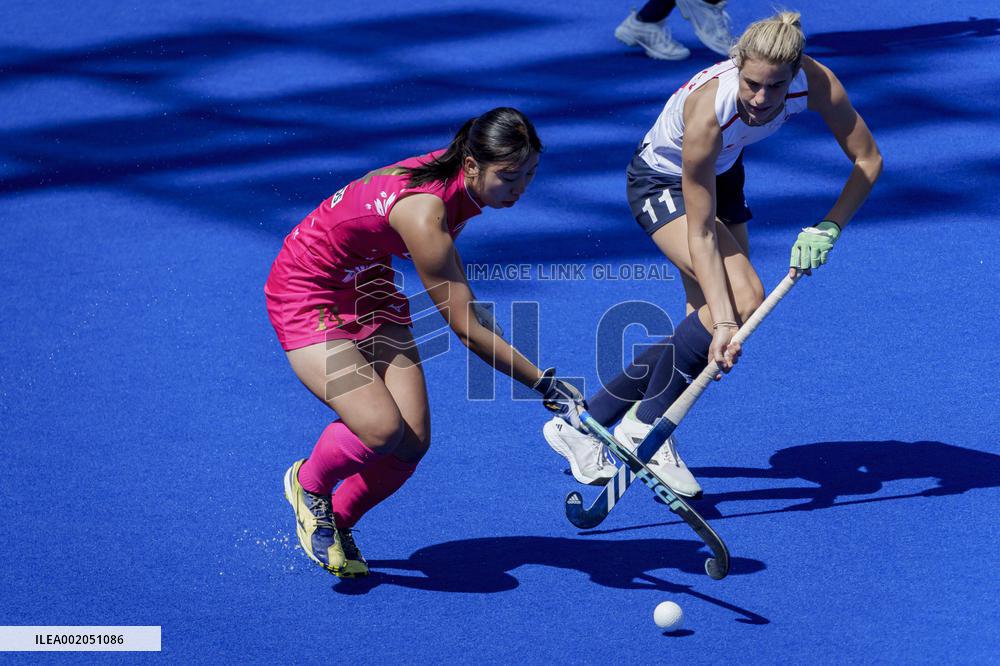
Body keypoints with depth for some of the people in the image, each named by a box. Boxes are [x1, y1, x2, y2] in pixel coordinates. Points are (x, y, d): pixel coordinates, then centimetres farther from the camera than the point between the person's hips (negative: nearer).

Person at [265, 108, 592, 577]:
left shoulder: (462, 179, -12)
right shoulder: (423, 212, -36)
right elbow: (466, 330, -29)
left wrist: (469, 303, 24)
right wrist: (546, 385, -24)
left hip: (369, 285, 8)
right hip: (308, 295, -8)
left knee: (413, 442, -5)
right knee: (382, 429, -25)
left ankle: (338, 520, 21)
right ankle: (309, 485, 7)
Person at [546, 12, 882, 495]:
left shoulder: (816, 83, -29)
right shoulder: (708, 111, -41)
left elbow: (868, 160, -16)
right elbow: (700, 235, -34)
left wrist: (828, 228, -29)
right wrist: (723, 320, -39)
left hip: (723, 172, 6)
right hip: (663, 181, -6)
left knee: (706, 317, 0)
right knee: (744, 297, -24)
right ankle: (645, 426, -10)